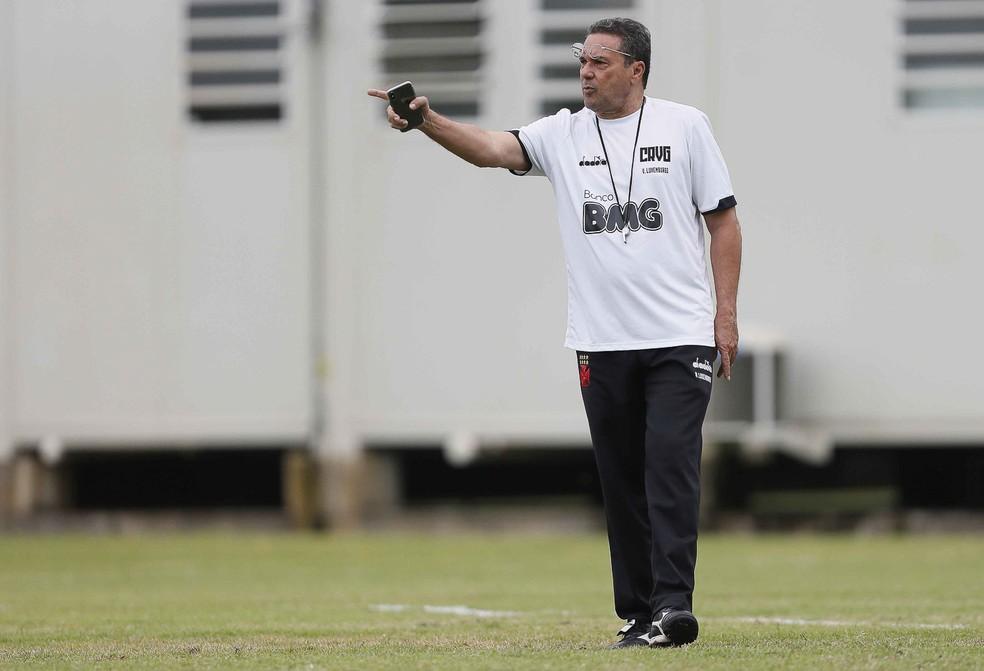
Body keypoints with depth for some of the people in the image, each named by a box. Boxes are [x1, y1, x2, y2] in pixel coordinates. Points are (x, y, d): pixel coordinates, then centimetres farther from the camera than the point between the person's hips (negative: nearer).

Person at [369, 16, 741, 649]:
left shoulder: (685, 126, 2)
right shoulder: (564, 135, 7)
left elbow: (723, 220, 4)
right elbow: (492, 148, -9)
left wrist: (726, 311, -3)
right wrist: (426, 120, -27)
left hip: (680, 337, -3)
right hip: (601, 344, 3)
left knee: (671, 465, -13)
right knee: (622, 482, 5)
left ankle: (674, 604, -18)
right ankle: (638, 616, 10)